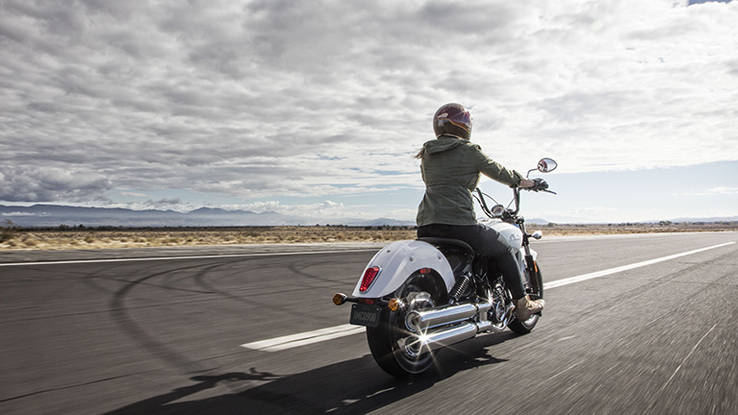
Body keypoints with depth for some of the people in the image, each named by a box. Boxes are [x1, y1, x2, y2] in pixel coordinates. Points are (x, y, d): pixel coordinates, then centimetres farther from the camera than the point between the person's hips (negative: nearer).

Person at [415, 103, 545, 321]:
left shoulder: (427, 154, 17)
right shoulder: (470, 151, 1)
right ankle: (522, 305, 23)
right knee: (504, 251, 16)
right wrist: (522, 181, 32)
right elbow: (499, 172, 12)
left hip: (426, 226, 6)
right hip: (459, 223, -5)